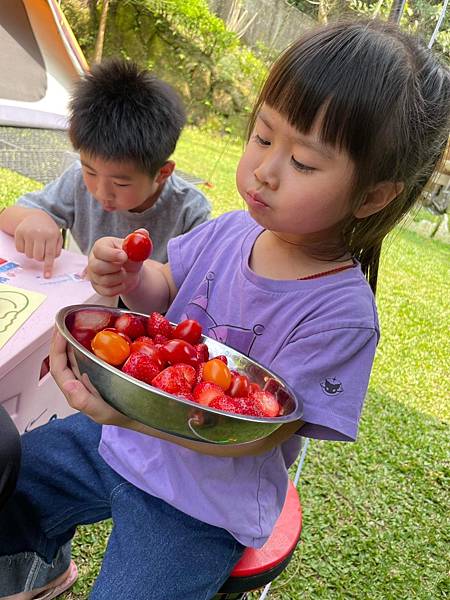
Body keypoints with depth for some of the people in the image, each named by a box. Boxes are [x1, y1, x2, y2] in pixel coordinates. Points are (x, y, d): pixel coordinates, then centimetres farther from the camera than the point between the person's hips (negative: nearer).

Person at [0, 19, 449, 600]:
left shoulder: (341, 314, -26)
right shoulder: (232, 230, -11)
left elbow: (256, 432, -27)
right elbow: (168, 290, 5)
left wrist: (136, 413, -41)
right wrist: (132, 278, -19)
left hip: (197, 507, -5)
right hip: (122, 439, 6)